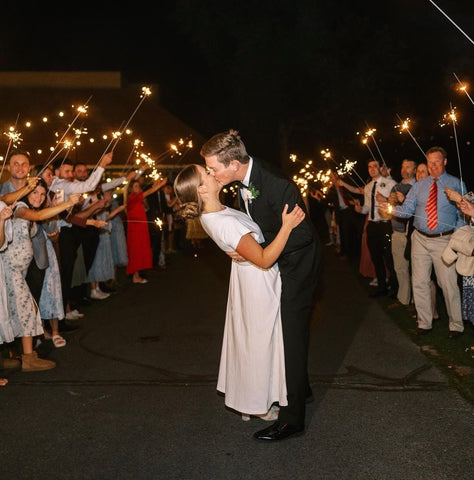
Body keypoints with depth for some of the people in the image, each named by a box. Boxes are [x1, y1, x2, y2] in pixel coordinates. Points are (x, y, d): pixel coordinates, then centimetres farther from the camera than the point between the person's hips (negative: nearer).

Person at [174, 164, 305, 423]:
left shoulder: (209, 214, -7)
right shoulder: (225, 224, -35)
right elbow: (264, 259, -32)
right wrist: (287, 226, -34)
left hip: (247, 274, 9)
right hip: (259, 282, -9)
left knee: (247, 339, 23)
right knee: (258, 342, 10)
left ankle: (245, 397, 42)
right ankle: (257, 405, 29)